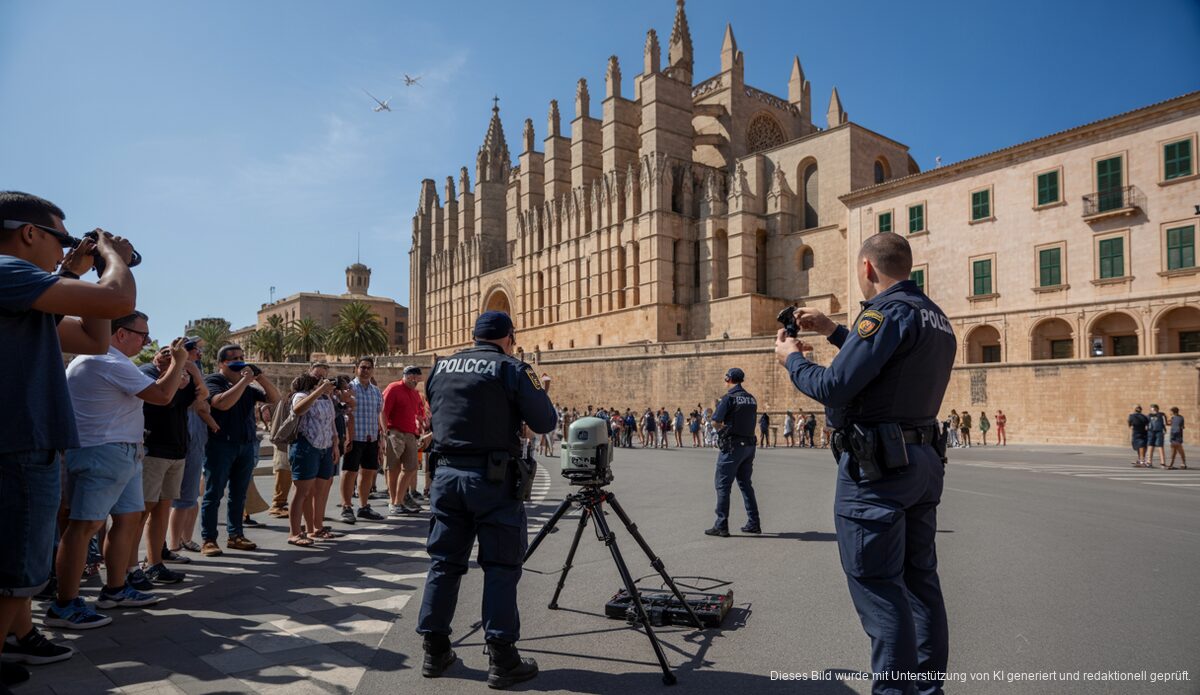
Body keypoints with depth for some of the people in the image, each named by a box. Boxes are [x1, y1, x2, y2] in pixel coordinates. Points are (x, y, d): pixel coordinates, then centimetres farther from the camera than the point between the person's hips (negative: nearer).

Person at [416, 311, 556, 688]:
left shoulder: (441, 367, 11)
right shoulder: (512, 369, -6)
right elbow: (545, 423, -6)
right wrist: (539, 390, 12)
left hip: (446, 473, 5)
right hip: (494, 477, -5)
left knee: (444, 561, 14)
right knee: (501, 566, 3)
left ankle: (435, 651, 22)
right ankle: (501, 659, 8)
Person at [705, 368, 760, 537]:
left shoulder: (729, 398, -10)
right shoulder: (751, 399, 11)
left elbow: (715, 422, -15)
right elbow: (749, 421, 13)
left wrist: (722, 429, 5)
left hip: (732, 445, -7)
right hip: (749, 445, 7)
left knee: (723, 485, 0)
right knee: (745, 484, 17)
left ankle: (721, 526, 0)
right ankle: (753, 523, 19)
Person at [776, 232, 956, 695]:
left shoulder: (889, 311, -15)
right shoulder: (937, 318, 14)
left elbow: (834, 387, -20)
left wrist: (792, 359, -2)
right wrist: (833, 331, 26)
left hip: (876, 468, -10)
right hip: (925, 460, 10)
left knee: (877, 586, -2)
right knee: (919, 579, 17)